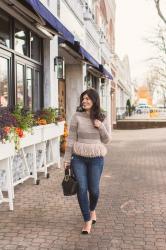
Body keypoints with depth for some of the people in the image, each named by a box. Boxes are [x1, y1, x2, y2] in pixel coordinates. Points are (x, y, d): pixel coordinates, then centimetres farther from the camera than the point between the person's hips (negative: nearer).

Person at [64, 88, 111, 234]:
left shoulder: (102, 118, 0)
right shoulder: (77, 117, -4)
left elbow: (107, 140, 4)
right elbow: (71, 139, -1)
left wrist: (101, 127, -14)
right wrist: (67, 159, -2)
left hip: (96, 158, 1)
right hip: (78, 158, 0)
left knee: (94, 188, 8)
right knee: (82, 188, -2)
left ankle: (92, 210, 41)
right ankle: (87, 220, 15)